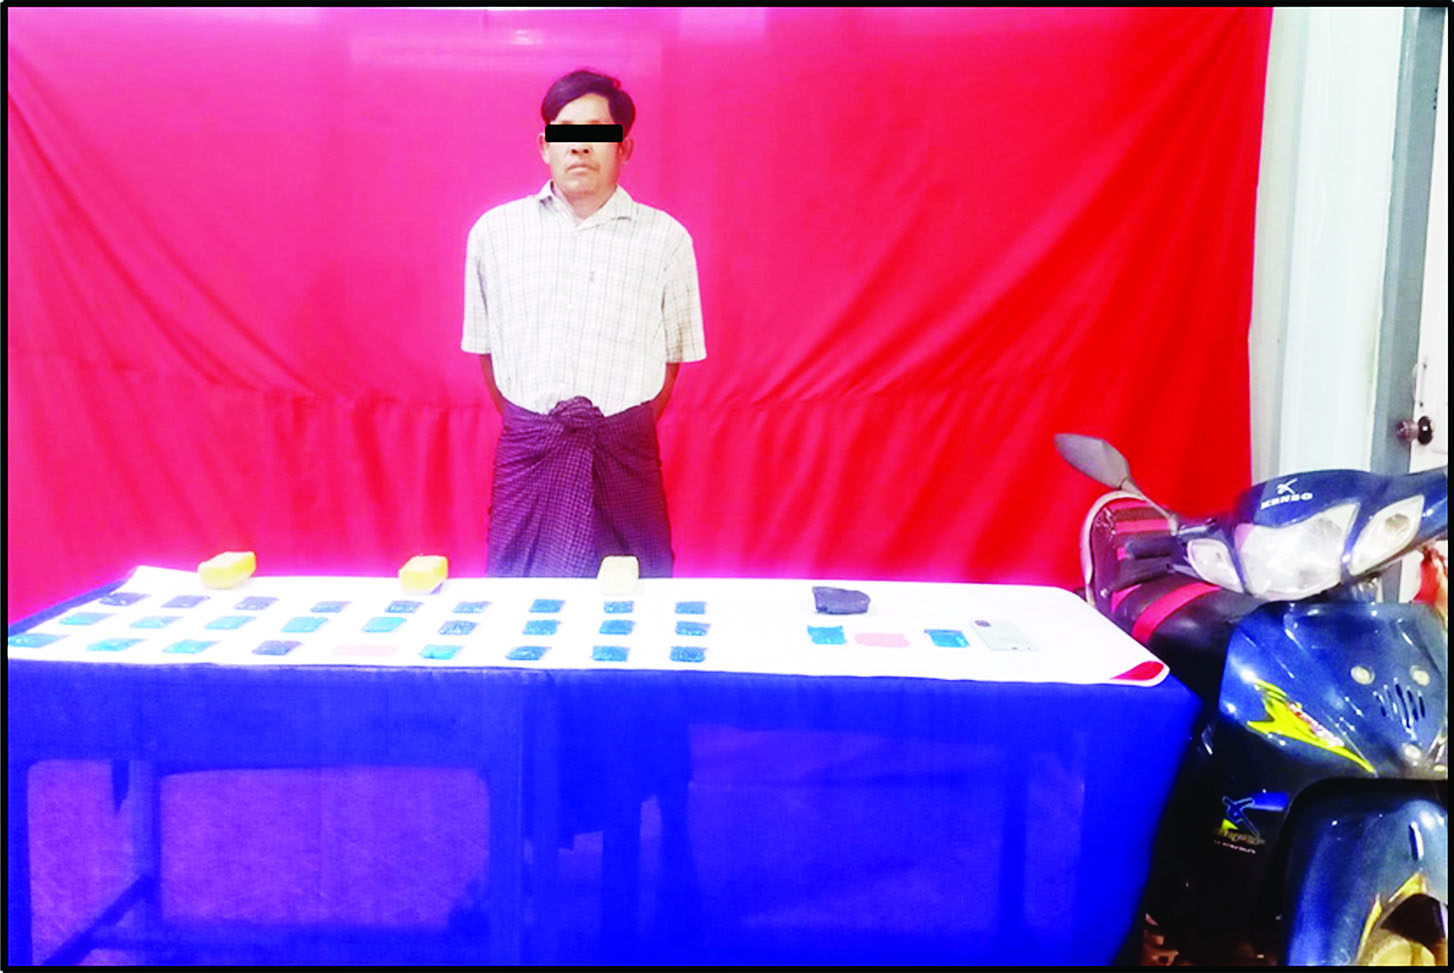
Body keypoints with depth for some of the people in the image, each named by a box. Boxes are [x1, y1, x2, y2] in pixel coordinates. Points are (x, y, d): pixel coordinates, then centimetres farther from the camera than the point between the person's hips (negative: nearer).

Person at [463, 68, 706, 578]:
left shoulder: (666, 238, 5)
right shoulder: (494, 231, 9)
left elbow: (671, 356, 11)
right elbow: (486, 347, 14)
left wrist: (624, 435, 9)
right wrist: (532, 433, 11)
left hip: (624, 458, -1)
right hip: (527, 453, 1)